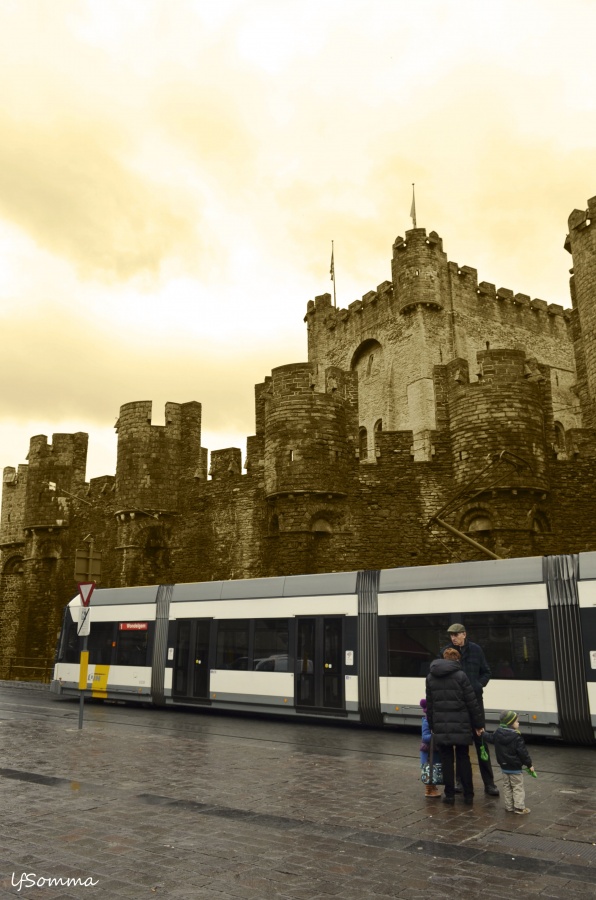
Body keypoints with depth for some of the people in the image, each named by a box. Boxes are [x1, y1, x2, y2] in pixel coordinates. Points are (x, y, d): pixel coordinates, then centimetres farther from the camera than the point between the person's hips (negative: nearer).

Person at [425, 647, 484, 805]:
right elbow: (472, 702, -5)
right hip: (460, 725, -2)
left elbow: (429, 704, 10)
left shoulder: (430, 677, 6)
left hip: (441, 726, 2)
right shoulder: (460, 675, -7)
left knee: (446, 759, 10)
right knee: (463, 758, 10)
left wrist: (432, 726, 17)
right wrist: (478, 724, 4)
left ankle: (449, 794, 13)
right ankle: (468, 795, 15)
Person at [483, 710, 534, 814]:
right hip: (515, 768, -6)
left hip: (504, 767, 6)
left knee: (506, 786, 16)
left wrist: (483, 733, 37)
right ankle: (519, 807, 5)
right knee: (518, 787, 4)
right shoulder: (516, 737, -21)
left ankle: (509, 806, 20)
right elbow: (523, 752, -18)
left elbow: (490, 738, 17)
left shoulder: (497, 733, -2)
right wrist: (529, 764, -6)